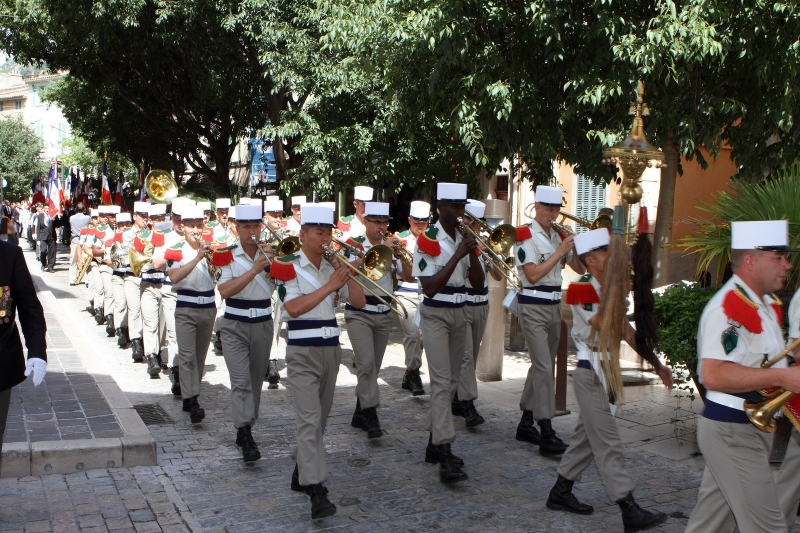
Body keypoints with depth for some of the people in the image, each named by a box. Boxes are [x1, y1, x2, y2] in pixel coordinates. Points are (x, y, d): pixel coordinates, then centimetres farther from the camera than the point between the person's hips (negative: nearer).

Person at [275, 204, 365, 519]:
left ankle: (301, 472, 31)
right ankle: (316, 492, -16)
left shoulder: (333, 266, 9)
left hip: (331, 349, 6)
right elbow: (294, 307, -22)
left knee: (319, 418, 14)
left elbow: (359, 302, 6)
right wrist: (330, 285, -22)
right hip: (303, 352, -6)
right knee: (309, 419, -12)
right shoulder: (288, 267, -8)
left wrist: (347, 274, -8)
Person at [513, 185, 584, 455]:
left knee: (542, 365, 13)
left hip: (554, 307, 8)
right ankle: (547, 433, -14)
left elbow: (581, 268, 10)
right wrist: (559, 252, -17)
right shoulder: (525, 236, -9)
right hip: (533, 308, -8)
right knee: (544, 367, -13)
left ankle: (526, 423, 23)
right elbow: (533, 275, -19)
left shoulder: (559, 236, 11)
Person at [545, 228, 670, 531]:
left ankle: (560, 494, 26)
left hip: (606, 374, 9)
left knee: (587, 437, 15)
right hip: (590, 375, -9)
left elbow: (626, 331, 13)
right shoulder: (581, 291, -15)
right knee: (608, 444, -6)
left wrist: (656, 363, 10)